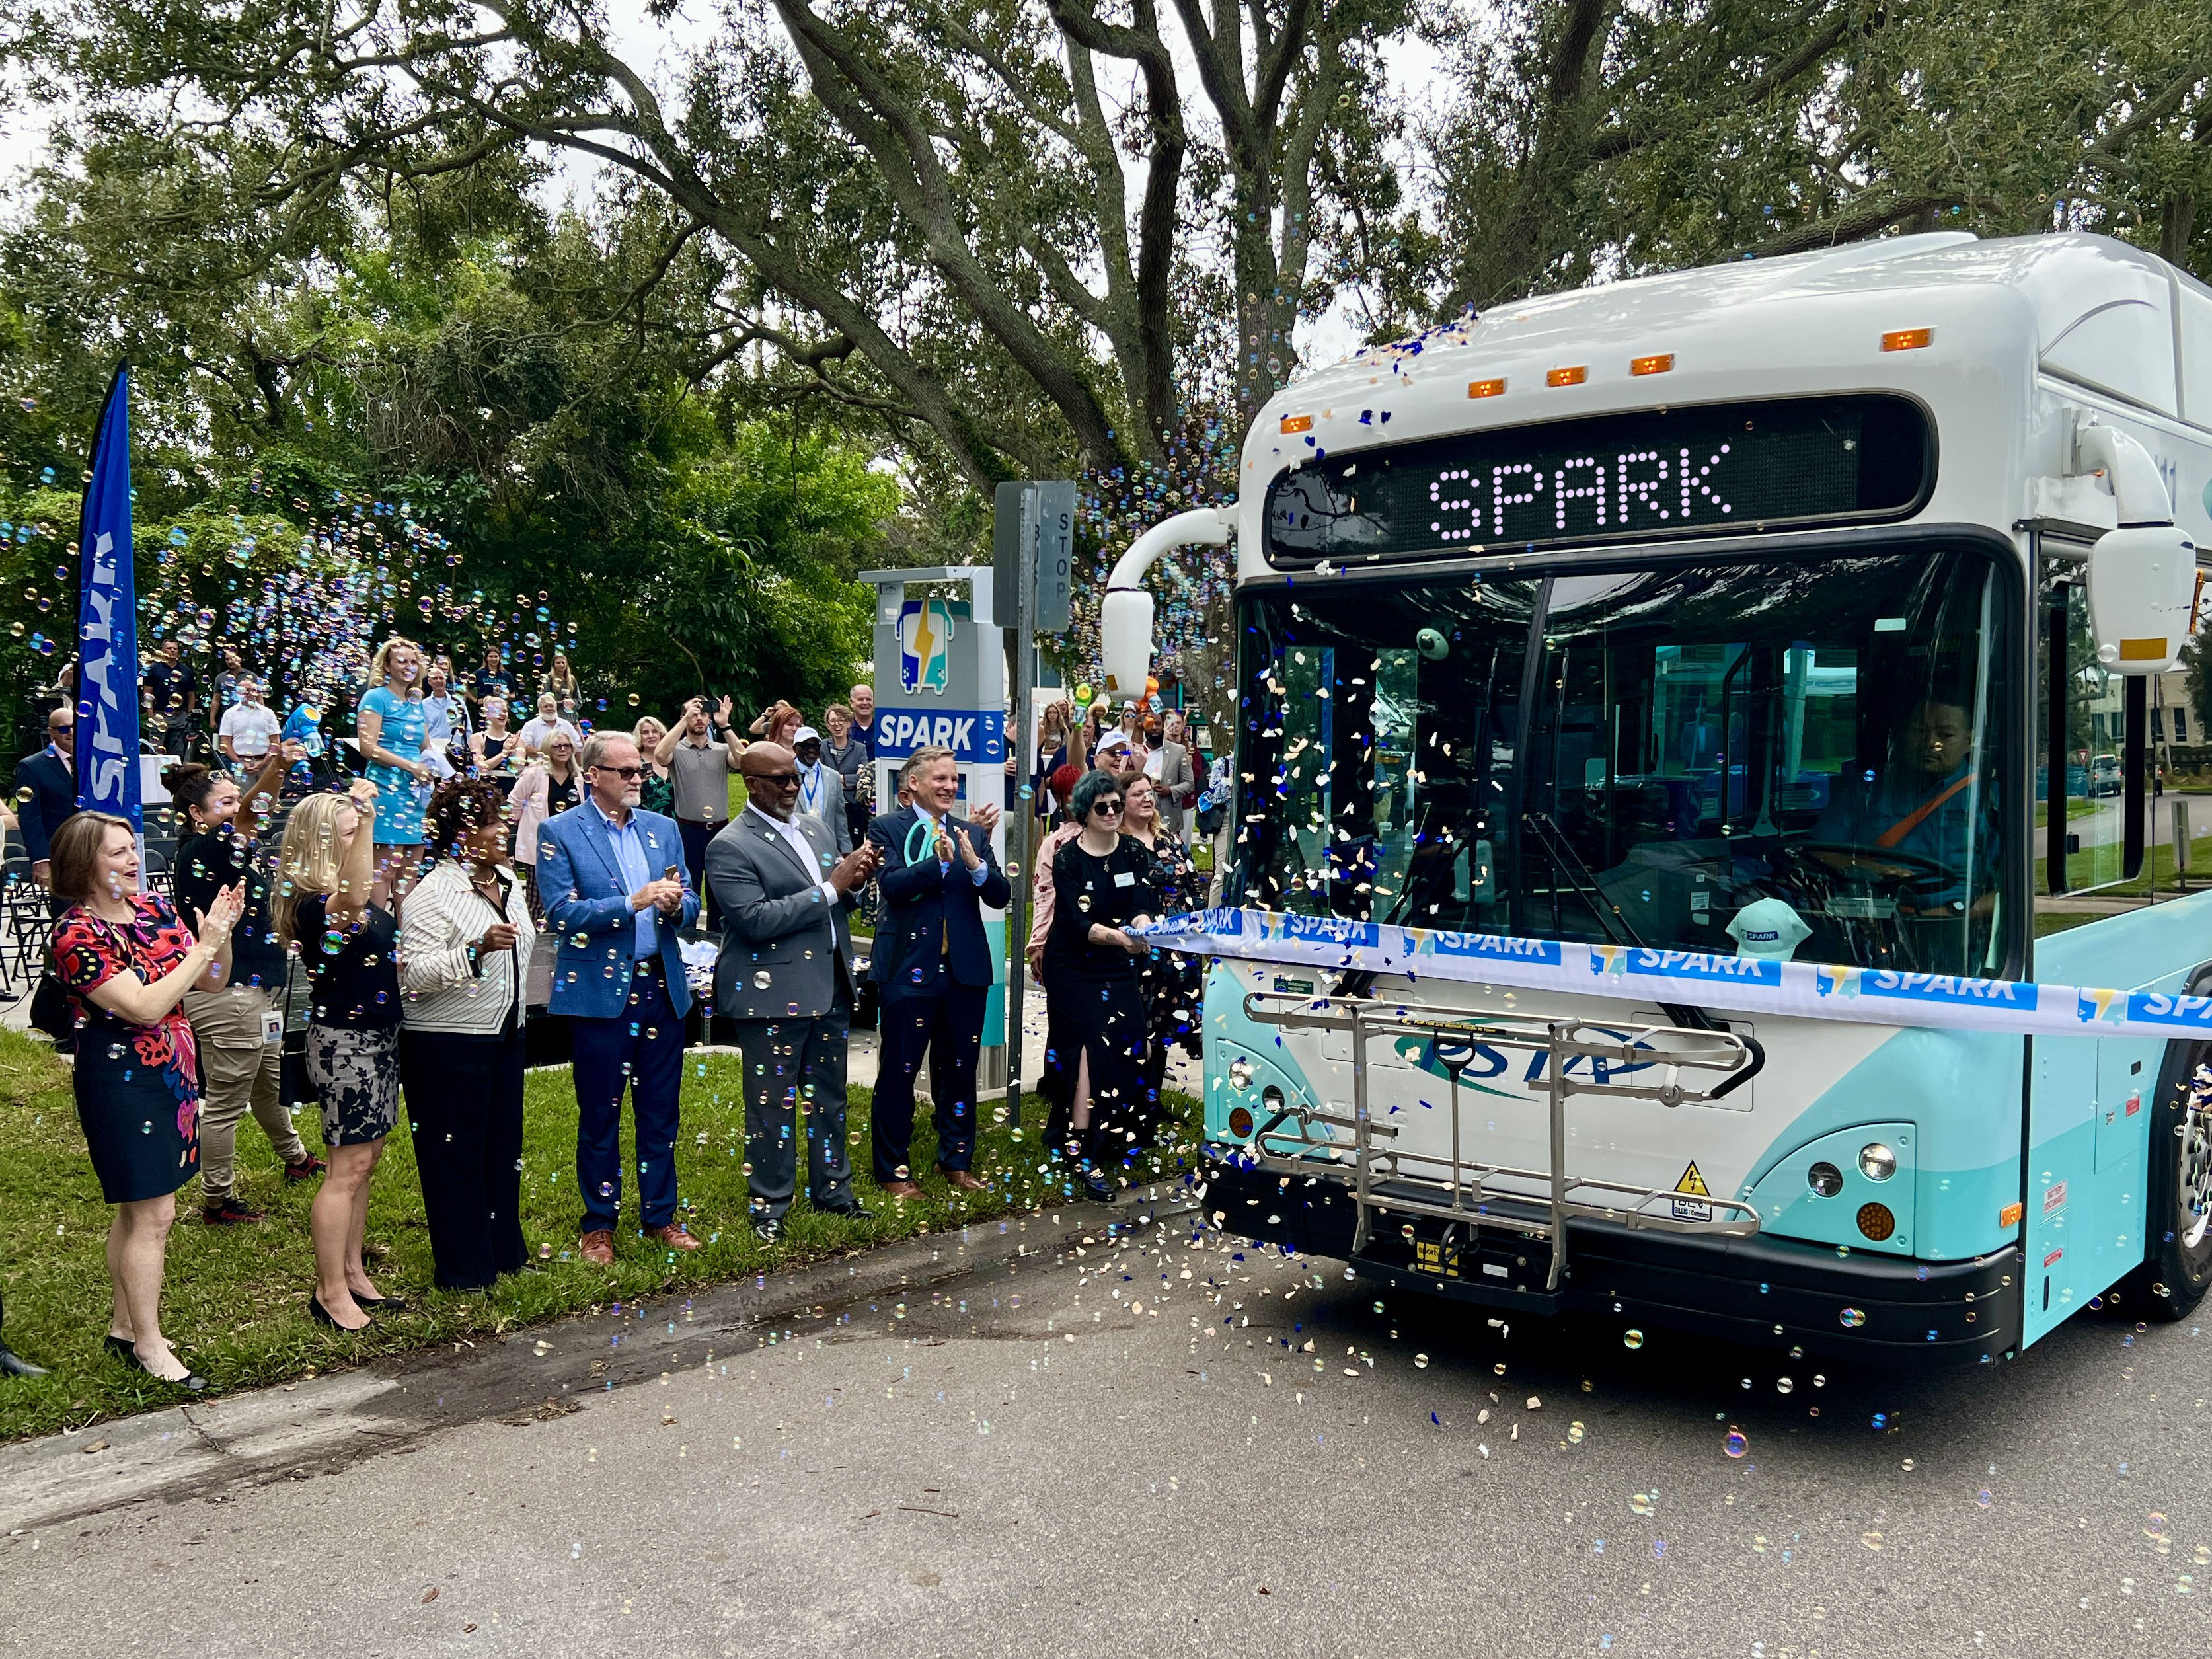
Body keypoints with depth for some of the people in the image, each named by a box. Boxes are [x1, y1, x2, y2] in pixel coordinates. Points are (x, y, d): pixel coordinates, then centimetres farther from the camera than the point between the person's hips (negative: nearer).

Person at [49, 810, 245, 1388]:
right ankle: (148, 1345, 8)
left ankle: (124, 1325, 29)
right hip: (122, 1083, -7)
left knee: (137, 1209, 17)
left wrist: (223, 932, -10)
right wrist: (203, 946, -20)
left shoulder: (154, 908, 4)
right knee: (153, 1215, -4)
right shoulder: (77, 934, -16)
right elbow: (145, 1007, -24)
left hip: (170, 1075, 7)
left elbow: (212, 982, 7)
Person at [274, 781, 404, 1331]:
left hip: (377, 1035, 9)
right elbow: (351, 900, -44)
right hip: (345, 1041, -9)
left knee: (365, 1160, 15)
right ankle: (330, 1292, 7)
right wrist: (364, 813, -46)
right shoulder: (313, 903, -20)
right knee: (349, 1166, -3)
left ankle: (353, 1274, 25)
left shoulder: (350, 895, 8)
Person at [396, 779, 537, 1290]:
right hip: (447, 1045, -8)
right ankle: (462, 1268, 13)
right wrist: (477, 949, -34)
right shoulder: (433, 894, -16)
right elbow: (414, 971, -23)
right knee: (455, 1155, 2)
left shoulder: (508, 883, 9)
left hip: (504, 1037, 8)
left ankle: (504, 1249, 29)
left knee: (503, 1146, 16)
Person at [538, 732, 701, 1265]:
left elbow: (690, 905, 9)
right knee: (599, 1116, 7)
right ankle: (599, 1224, 21)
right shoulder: (559, 833, -4)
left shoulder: (663, 829, 10)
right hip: (600, 993, -4)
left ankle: (660, 1215, 24)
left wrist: (675, 906, -14)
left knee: (661, 1112, 11)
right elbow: (560, 914, -13)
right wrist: (633, 903, -22)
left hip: (662, 988, 4)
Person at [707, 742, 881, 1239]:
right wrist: (831, 887, -21)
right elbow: (756, 920, -22)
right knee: (773, 1105, 3)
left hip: (830, 987, 7)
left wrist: (855, 882, -6)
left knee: (829, 1098, 17)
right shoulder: (730, 847, -12)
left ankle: (832, 1190, 31)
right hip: (773, 995, -7)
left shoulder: (815, 827, 12)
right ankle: (769, 1207, 16)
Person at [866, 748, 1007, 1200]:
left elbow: (1000, 897, 2)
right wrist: (939, 861, -29)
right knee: (898, 1072, 4)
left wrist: (975, 864, -17)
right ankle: (892, 1170, 16)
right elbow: (892, 885, -18)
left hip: (965, 968, 4)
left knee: (960, 1070, 13)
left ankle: (957, 1161, 28)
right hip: (910, 968, -4)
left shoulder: (973, 833, 10)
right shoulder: (888, 829, -2)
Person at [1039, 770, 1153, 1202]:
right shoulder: (1068, 858, -10)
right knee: (1093, 1045, -16)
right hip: (1073, 967, -4)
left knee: (1130, 1047, -7)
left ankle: (1109, 1140, 13)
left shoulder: (1133, 854, 2)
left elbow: (1140, 906, -9)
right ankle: (1081, 1154, -12)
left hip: (1117, 966, 4)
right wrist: (1119, 936, -37)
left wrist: (1143, 925, -33)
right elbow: (1077, 921, -20)